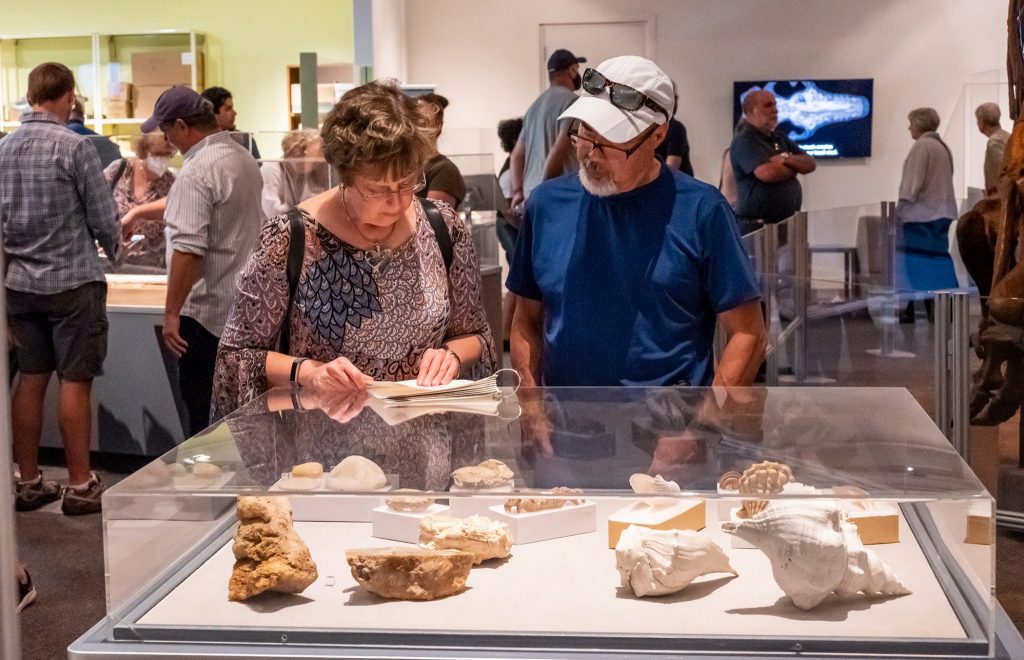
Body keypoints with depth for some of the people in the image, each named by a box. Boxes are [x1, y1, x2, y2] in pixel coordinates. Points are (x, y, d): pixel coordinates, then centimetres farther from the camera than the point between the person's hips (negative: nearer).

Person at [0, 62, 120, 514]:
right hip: (72, 281, -6)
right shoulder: (74, 147, -14)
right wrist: (114, 248, 11)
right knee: (75, 382, 0)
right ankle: (79, 486, 6)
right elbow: (104, 218, -9)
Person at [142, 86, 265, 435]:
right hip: (243, 307, 9)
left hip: (206, 314, -9)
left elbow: (189, 249, -25)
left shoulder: (198, 172, -19)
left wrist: (172, 311, -21)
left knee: (203, 414, -1)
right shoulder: (244, 158, 11)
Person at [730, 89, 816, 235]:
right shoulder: (744, 141, -9)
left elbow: (810, 164, 10)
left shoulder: (779, 138, 18)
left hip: (788, 222, 8)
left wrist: (786, 159, -11)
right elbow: (767, 173, -24)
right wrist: (794, 167, -2)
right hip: (757, 225, -8)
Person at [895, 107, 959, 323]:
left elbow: (912, 181, -15)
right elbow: (943, 180, 17)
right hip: (941, 213, 8)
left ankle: (909, 310, -7)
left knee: (914, 260, -6)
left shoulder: (921, 145, -10)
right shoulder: (943, 147, 16)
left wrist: (900, 208, -12)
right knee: (938, 257, 8)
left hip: (920, 212, -8)